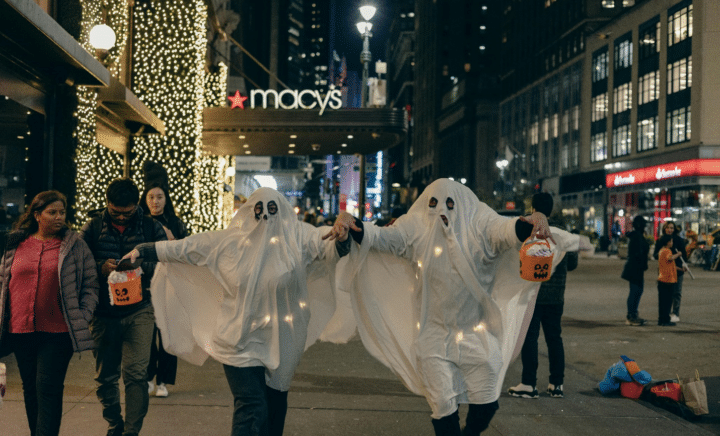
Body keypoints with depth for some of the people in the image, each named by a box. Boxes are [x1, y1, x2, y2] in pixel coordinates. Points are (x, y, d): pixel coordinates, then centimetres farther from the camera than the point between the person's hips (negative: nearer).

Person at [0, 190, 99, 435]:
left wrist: (82, 318, -5)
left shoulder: (75, 246, 3)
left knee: (48, 390, -8)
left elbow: (90, 285, 4)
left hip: (57, 332, -3)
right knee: (30, 388, 14)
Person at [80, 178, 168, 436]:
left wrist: (142, 264, -17)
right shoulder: (92, 228, 6)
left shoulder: (152, 228, 3)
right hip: (103, 312, 2)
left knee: (136, 373, -10)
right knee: (105, 376, 11)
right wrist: (101, 268, -14)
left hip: (139, 311, -2)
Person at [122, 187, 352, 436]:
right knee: (252, 409, -11)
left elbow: (331, 248, -16)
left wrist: (341, 238, -39)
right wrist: (143, 251, 1)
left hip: (281, 343, 2)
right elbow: (184, 248, 5)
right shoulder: (227, 242, 1)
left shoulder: (299, 238, -3)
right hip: (241, 342, -1)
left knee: (275, 408, 16)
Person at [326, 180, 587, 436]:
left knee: (486, 405, 11)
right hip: (434, 337, 0)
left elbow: (507, 230, -23)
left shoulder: (479, 224, -7)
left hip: (477, 334, 1)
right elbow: (381, 237, -14)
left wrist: (534, 222, -46)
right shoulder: (415, 229, -4)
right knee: (443, 407, 4)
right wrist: (352, 225, -35)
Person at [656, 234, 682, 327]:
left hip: (661, 280, 10)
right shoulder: (666, 251, -11)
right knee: (667, 301, -4)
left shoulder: (661, 251, 19)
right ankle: (666, 320, -1)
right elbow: (670, 258, -33)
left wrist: (679, 268, 30)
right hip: (668, 280, -10)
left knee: (662, 301, 11)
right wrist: (678, 254, -16)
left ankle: (661, 320, 14)